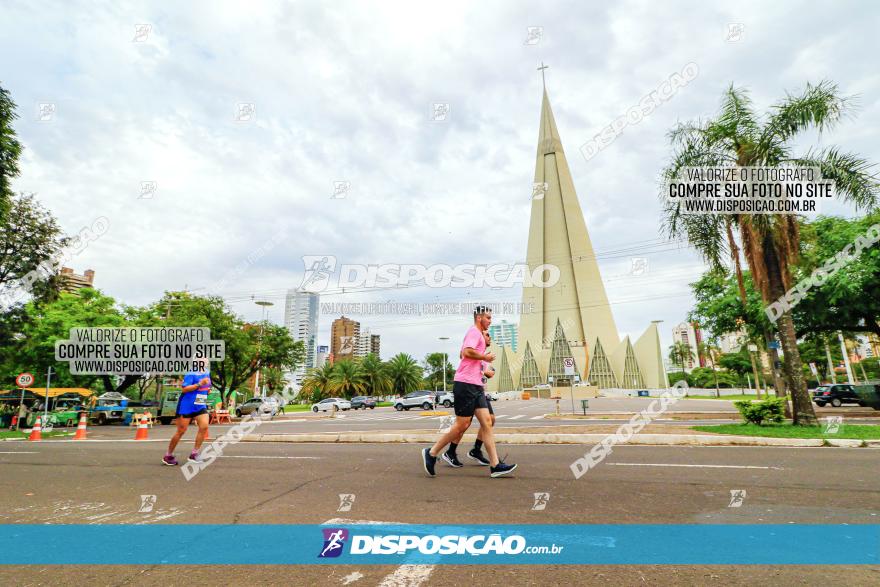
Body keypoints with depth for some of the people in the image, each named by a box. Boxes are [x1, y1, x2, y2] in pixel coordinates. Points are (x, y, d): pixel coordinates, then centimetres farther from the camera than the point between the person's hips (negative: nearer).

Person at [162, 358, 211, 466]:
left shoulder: (207, 373, 9)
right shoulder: (191, 374, -14)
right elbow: (184, 389, -23)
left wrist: (208, 390, 5)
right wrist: (200, 384, -29)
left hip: (200, 406, 6)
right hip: (187, 406, -6)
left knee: (204, 426, -12)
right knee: (181, 431, 2)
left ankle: (194, 453, -2)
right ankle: (168, 455, 22)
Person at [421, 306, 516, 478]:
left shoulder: (478, 334, 22)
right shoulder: (474, 331, -9)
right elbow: (467, 351, -25)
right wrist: (485, 357, -12)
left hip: (475, 386, 10)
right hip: (466, 384, -10)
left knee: (487, 423, 4)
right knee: (462, 425, -4)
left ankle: (495, 465, 5)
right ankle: (431, 453, 10)